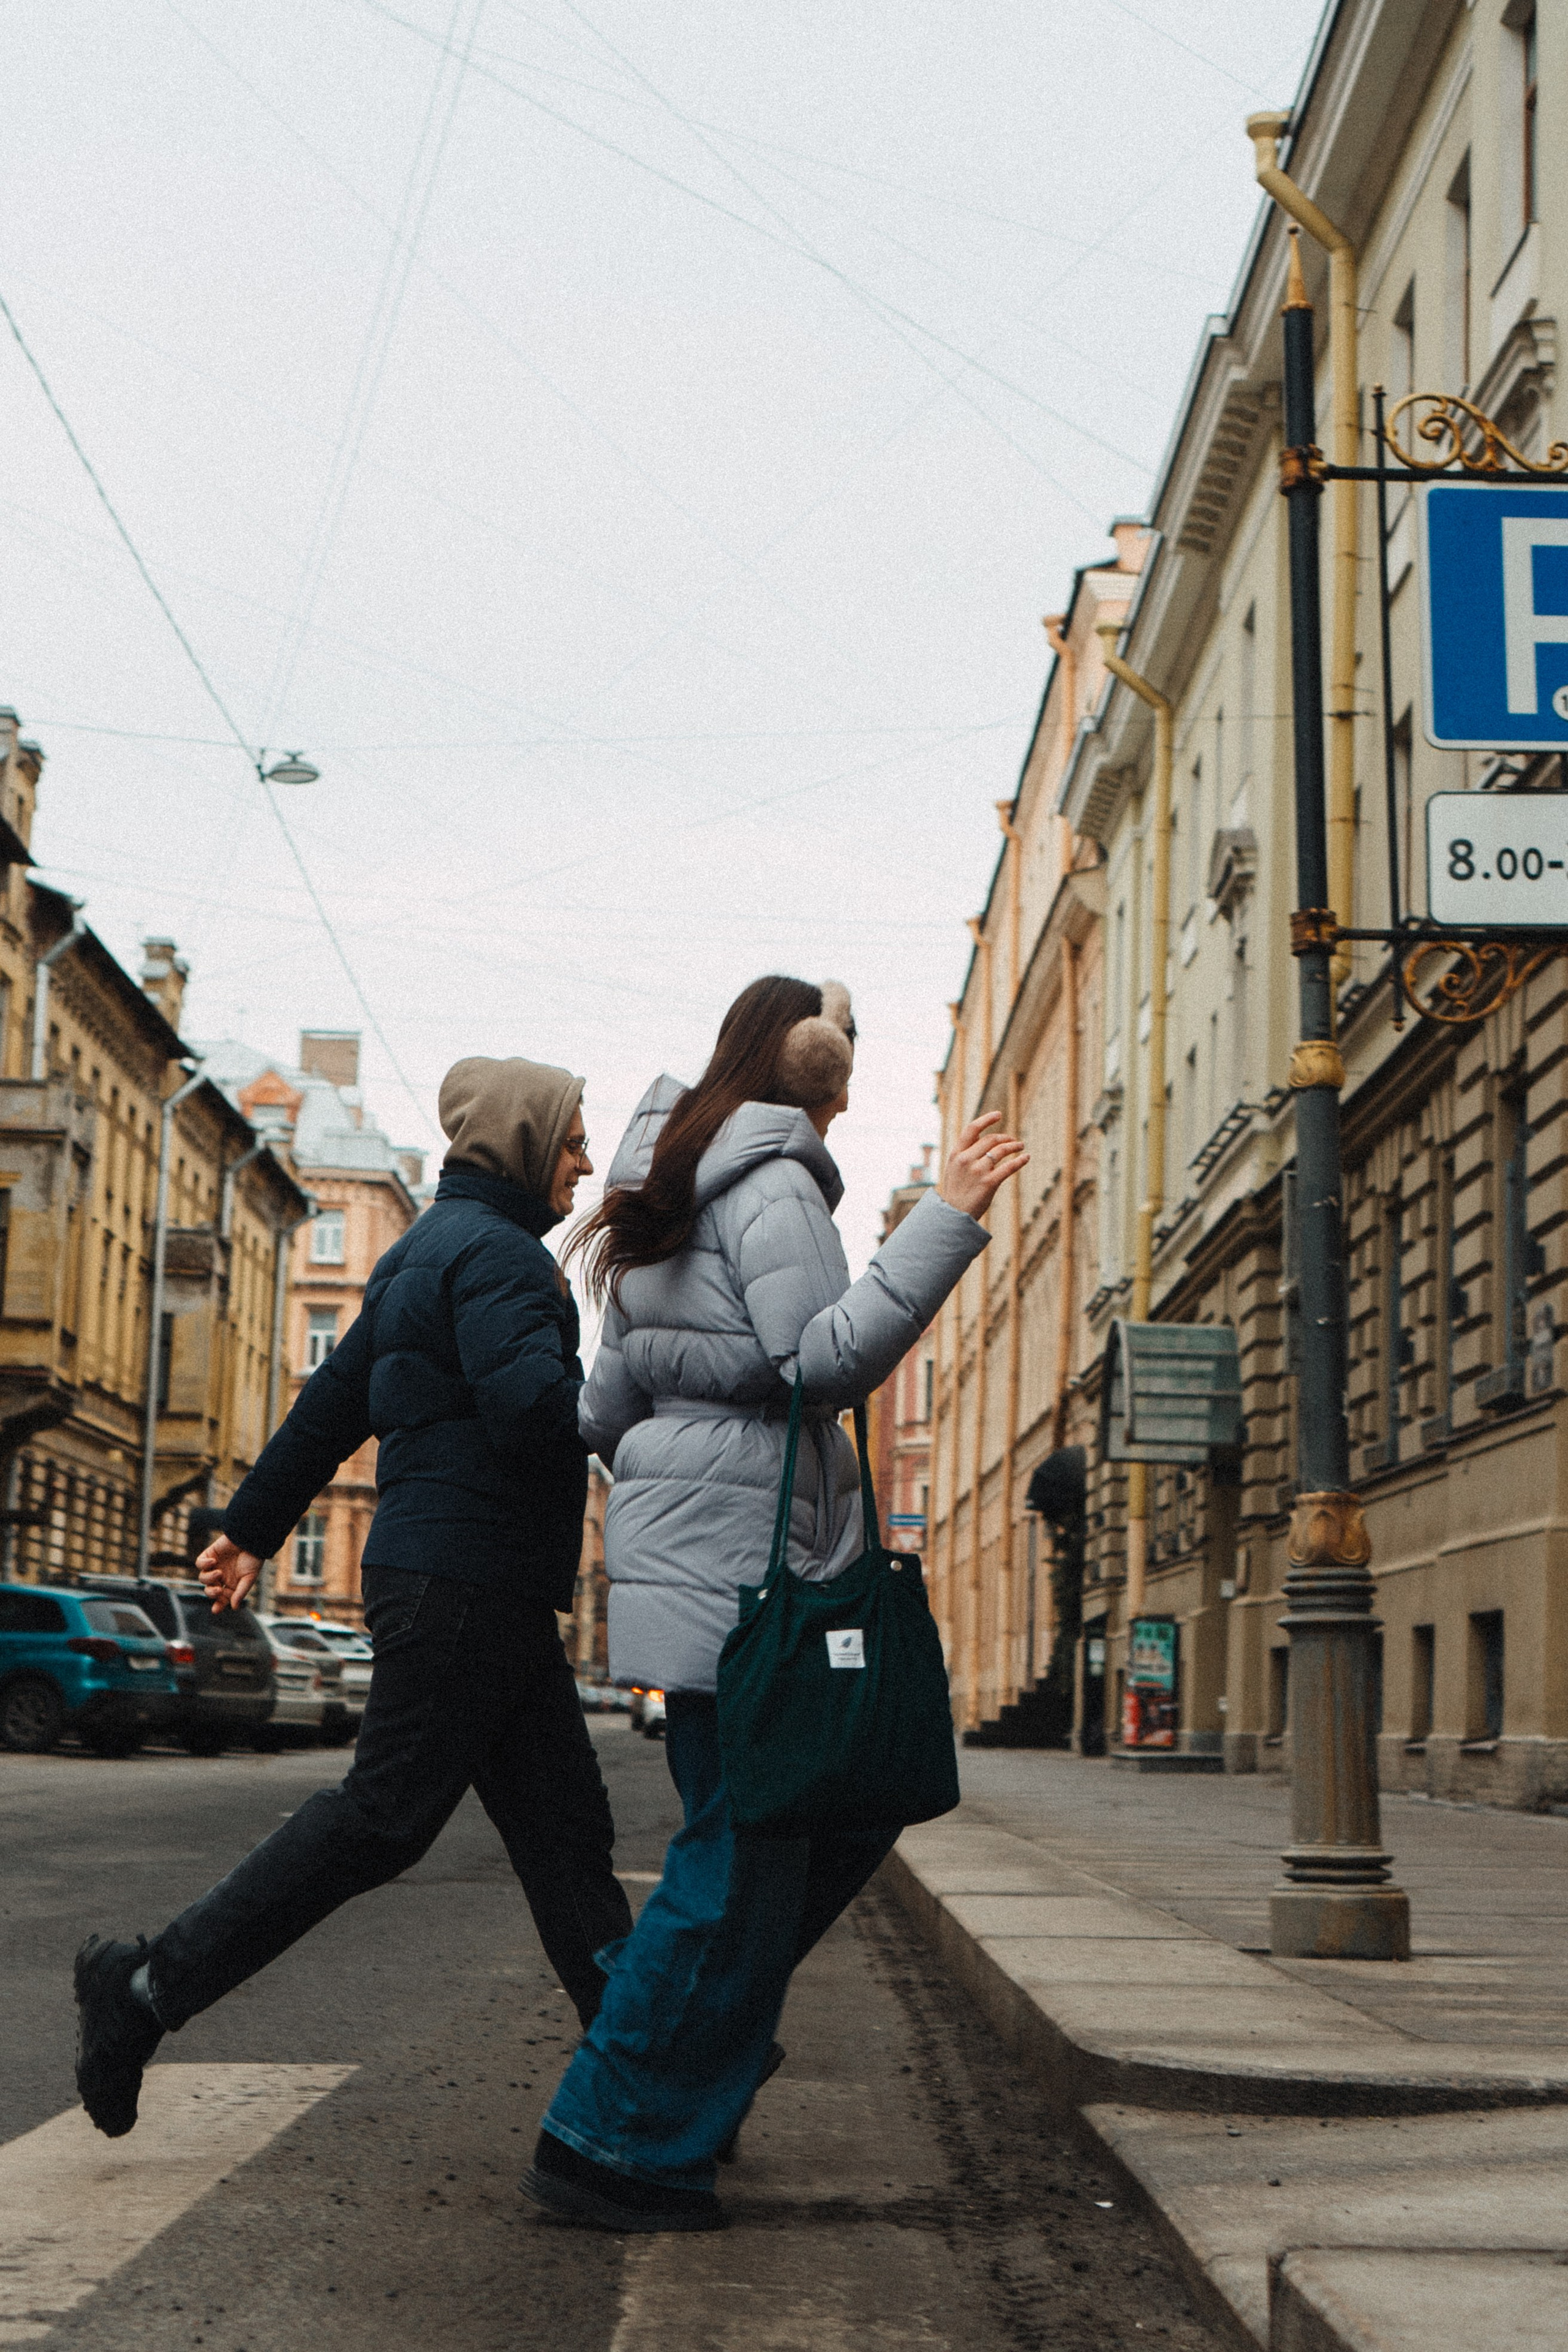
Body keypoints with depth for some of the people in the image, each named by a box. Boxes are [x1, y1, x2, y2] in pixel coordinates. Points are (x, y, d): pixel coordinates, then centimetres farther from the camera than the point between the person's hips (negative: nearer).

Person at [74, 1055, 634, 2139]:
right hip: (464, 1575, -11)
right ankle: (153, 1984, -2)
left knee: (563, 1821, 6)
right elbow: (532, 1404, -26)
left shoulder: (432, 1253, 21)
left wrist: (255, 1525, 29)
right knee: (387, 1813, -7)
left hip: (486, 1595, 11)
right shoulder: (495, 1251, -11)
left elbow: (333, 1400, 25)